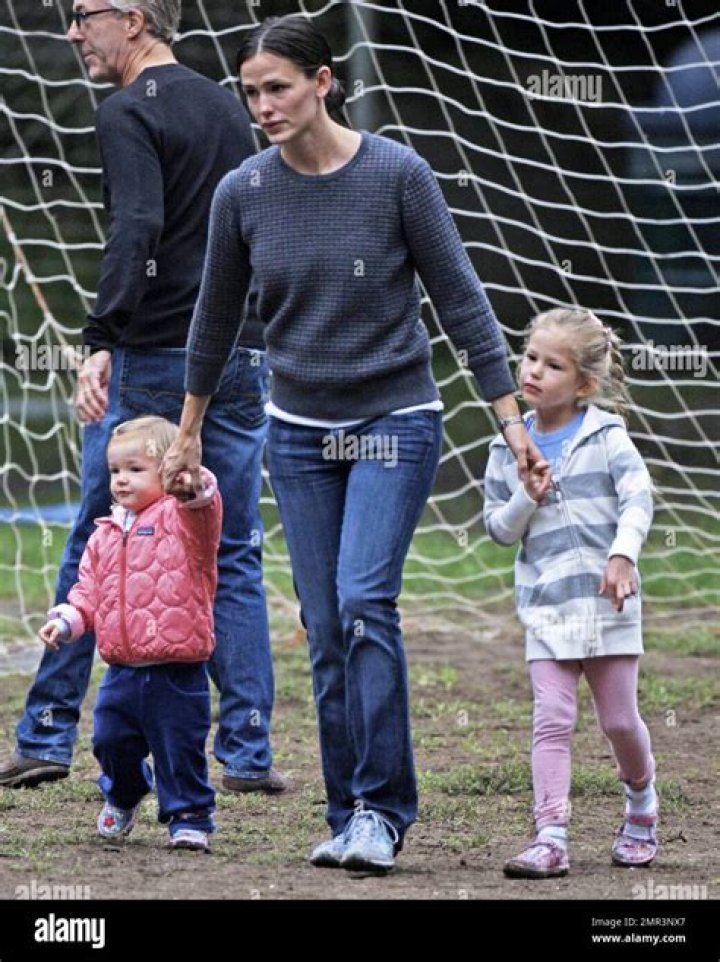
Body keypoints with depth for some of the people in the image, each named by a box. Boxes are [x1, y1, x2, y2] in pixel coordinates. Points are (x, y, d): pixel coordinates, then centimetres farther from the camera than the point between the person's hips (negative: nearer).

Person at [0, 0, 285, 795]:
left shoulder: (129, 115, -8)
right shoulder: (226, 107, 15)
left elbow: (138, 230, -22)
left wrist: (101, 342, -28)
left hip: (150, 360, -6)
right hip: (241, 358, 6)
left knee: (94, 551, 4)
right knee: (234, 558, 7)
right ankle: (248, 753, 3)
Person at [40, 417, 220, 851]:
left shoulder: (180, 518, -5)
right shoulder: (106, 534, 14)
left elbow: (203, 513, -29)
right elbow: (90, 586, 18)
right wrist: (68, 619, 0)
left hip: (176, 672, -6)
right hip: (122, 669, 6)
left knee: (181, 749, -2)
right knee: (111, 740, 14)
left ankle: (190, 816, 12)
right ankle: (122, 797, 41)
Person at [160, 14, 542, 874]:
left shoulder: (397, 175, -12)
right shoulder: (242, 193, -3)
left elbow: (459, 298, -7)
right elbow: (216, 319, 10)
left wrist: (510, 418, -9)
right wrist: (187, 435, 18)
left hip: (394, 421, -4)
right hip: (300, 431, 4)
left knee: (365, 603, -18)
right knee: (325, 629, 3)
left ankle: (382, 809, -12)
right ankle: (349, 817, 11)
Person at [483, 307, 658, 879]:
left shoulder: (606, 436, -2)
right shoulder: (510, 447, 6)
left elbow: (638, 497, -12)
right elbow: (499, 528, 10)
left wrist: (623, 555, -27)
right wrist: (527, 499, -10)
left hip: (606, 600, -2)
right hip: (546, 605, 2)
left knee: (619, 718, 7)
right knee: (552, 721, -6)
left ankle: (642, 806, 34)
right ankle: (551, 838, -10)